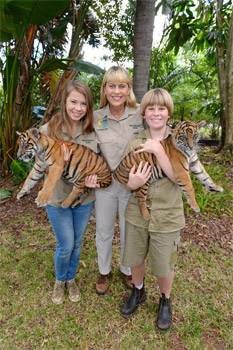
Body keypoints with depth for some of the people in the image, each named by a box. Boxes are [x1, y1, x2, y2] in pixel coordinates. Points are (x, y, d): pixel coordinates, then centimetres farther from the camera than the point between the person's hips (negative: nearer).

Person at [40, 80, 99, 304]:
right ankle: (59, 280, 41)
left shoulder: (93, 131, -7)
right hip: (58, 198, -2)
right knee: (66, 245, 9)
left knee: (77, 243, 19)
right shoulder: (49, 129, -13)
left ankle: (71, 278, 47)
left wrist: (95, 176, -16)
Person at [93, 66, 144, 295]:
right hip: (104, 184, 1)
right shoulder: (95, 117, -6)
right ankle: (104, 271, 45)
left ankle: (127, 270, 46)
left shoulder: (140, 115, -8)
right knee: (103, 232, 18)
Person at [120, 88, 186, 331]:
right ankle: (138, 291, 52)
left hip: (166, 216, -2)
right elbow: (125, 178, 0)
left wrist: (158, 150, -26)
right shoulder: (135, 142, -2)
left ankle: (165, 300, 47)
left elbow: (179, 177, -19)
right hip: (137, 213, 3)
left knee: (164, 267, 15)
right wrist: (132, 183, -23)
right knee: (135, 259, 21)